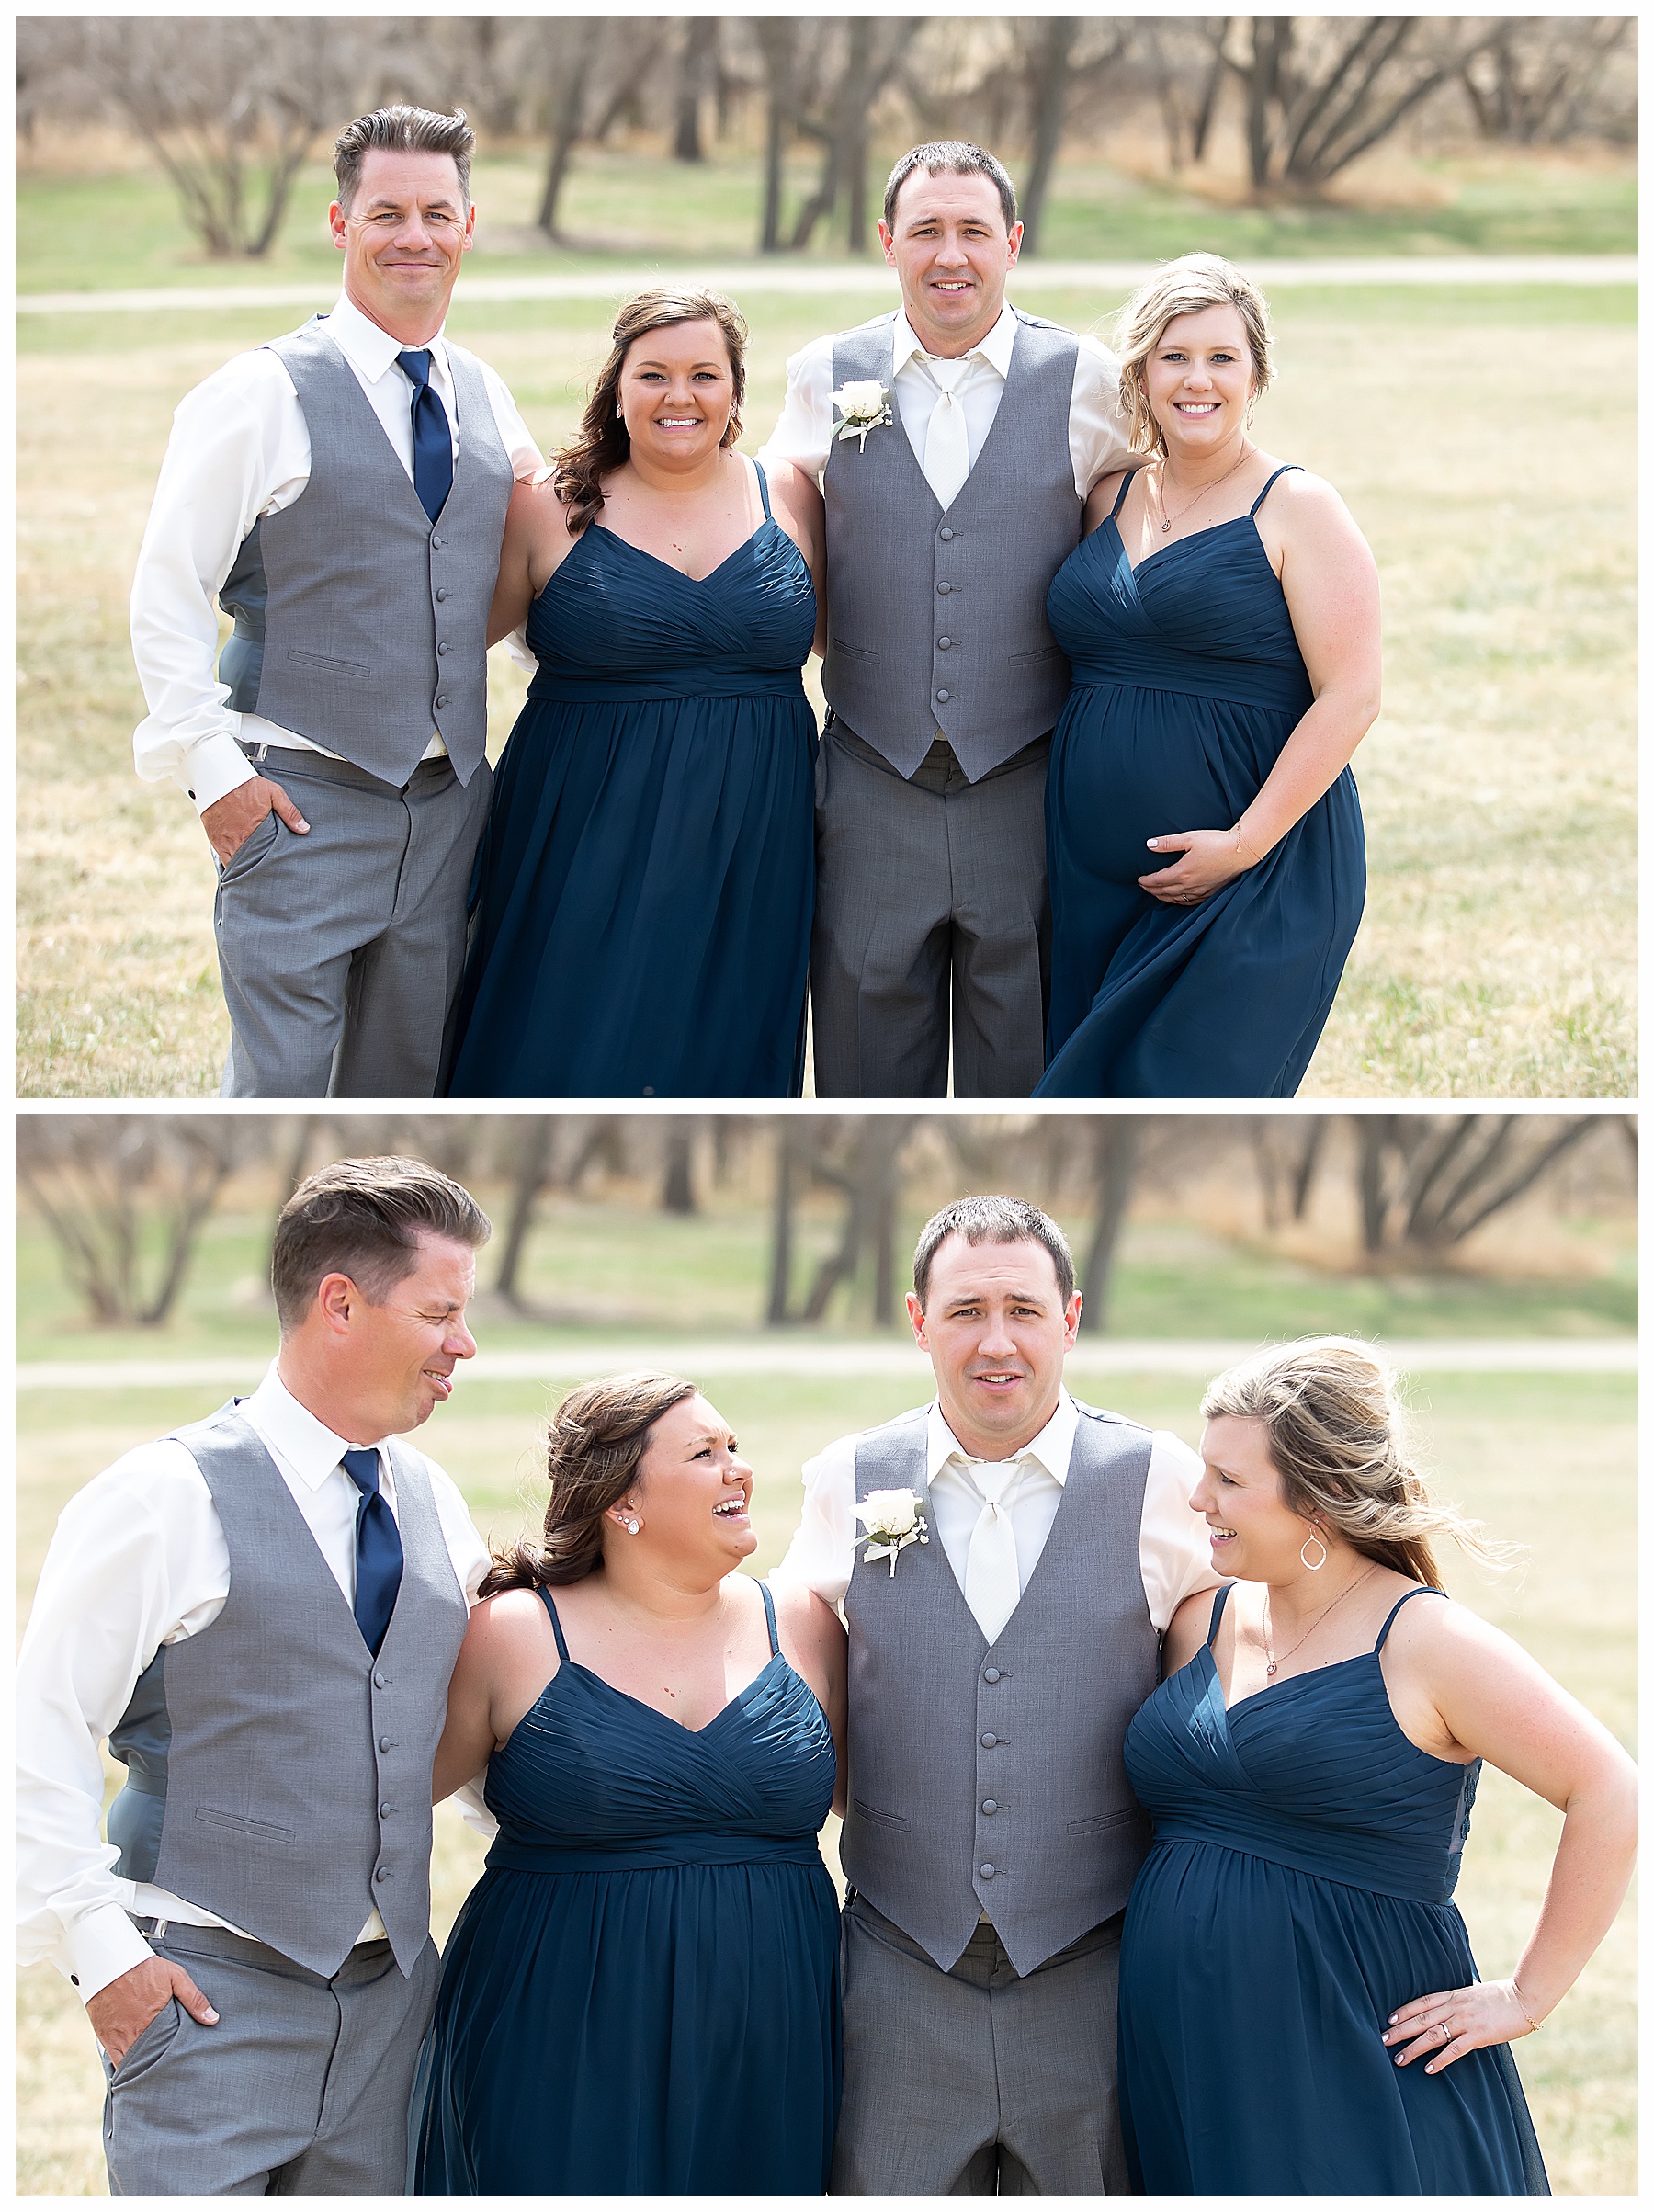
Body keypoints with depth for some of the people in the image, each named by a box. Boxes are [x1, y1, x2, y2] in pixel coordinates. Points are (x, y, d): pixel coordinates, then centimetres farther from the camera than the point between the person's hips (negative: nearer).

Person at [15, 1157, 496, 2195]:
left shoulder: (434, 1502, 12)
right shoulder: (171, 1497, -8)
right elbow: (43, 1740, -9)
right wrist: (103, 1951, -12)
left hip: (390, 1990, 6)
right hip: (212, 1993, -6)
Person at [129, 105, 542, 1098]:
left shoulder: (488, 399, 12)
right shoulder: (264, 394, -7)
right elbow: (168, 592, -7)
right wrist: (212, 768, -12)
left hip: (450, 795, 6)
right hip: (305, 796, -5)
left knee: (407, 1079, 10)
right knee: (280, 1087, -7)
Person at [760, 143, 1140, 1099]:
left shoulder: (1085, 377, 0)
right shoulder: (827, 375, 4)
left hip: (1028, 794, -1)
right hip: (873, 793, 1)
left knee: (1021, 1076, 6)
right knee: (867, 1070, 7)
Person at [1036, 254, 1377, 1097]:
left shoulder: (1295, 508, -6)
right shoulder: (1111, 499, 13)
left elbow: (1350, 698, -12)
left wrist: (1245, 844, -17)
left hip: (1256, 885, -6)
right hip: (1096, 884, 6)